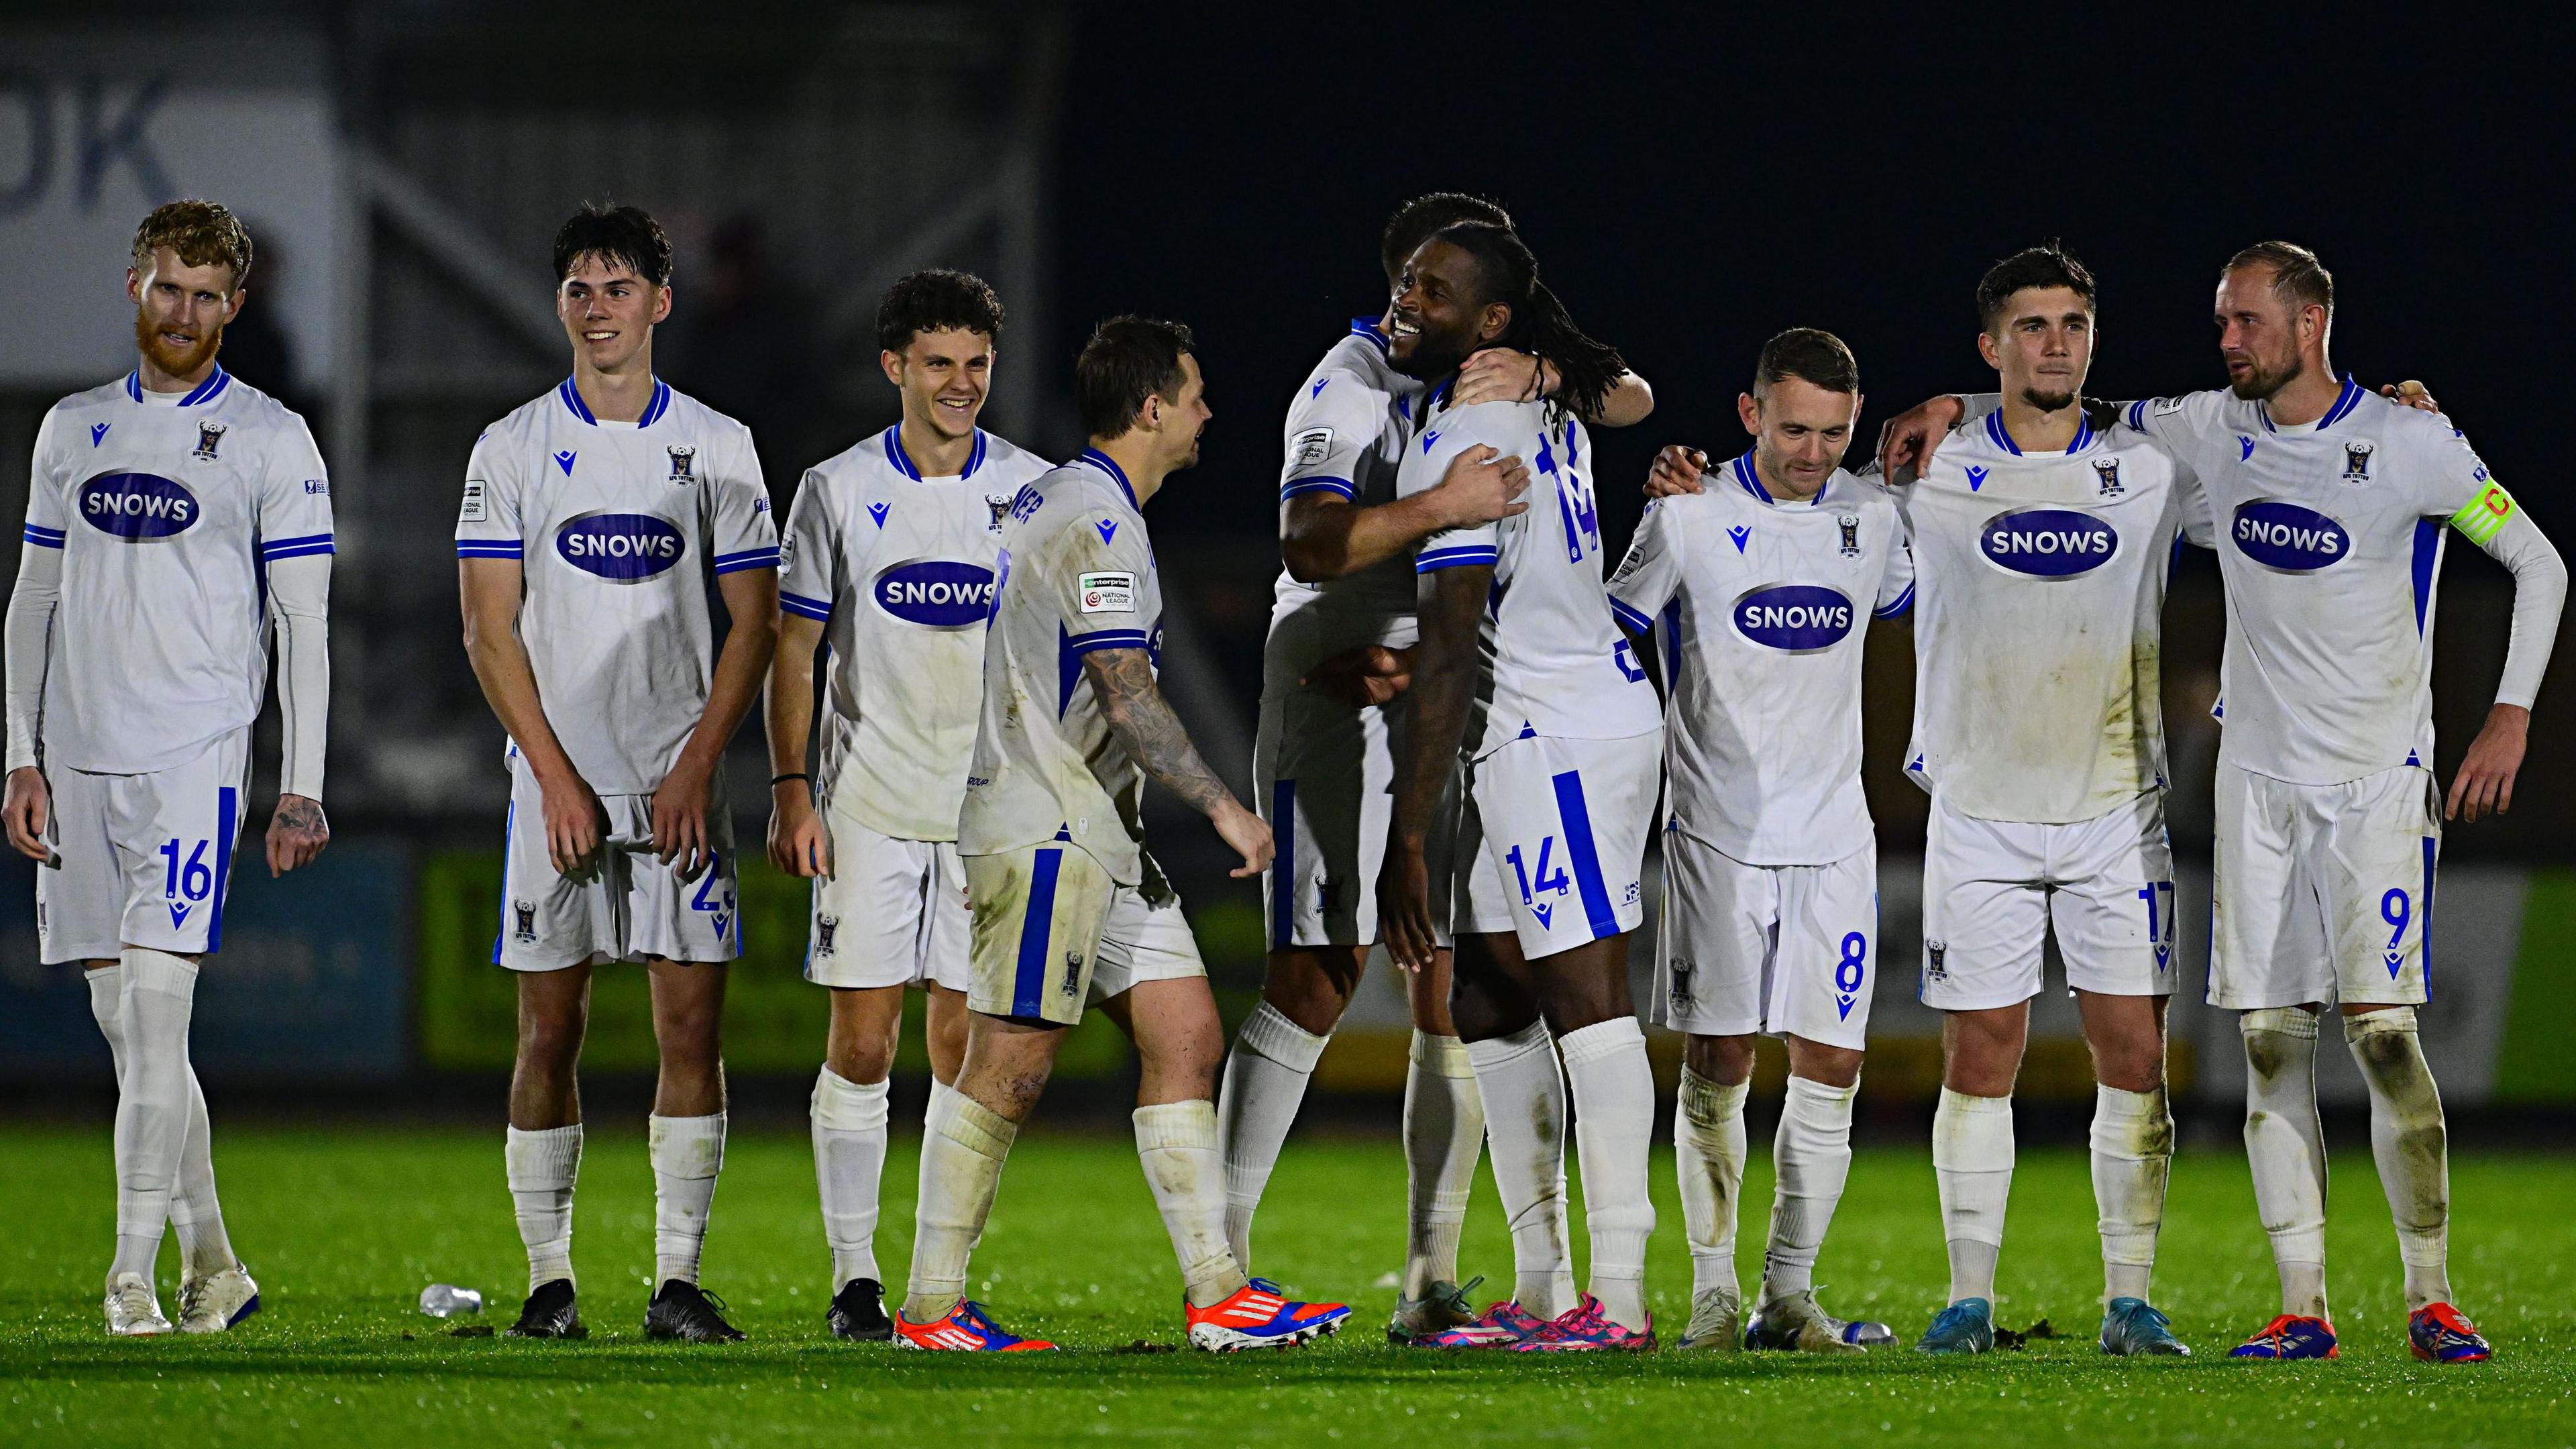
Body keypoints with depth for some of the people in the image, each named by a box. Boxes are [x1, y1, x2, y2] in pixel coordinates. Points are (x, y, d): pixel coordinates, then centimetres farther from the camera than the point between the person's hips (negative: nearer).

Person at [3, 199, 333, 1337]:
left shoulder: (270, 439, 1)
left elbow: (303, 623, -1)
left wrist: (302, 786, -7)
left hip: (195, 754, -5)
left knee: (154, 1004, -15)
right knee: (122, 1022, 6)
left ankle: (133, 1275, -15)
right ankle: (211, 1263, 16)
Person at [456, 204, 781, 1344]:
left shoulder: (716, 446, 6)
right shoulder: (513, 447, 4)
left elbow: (753, 622, 4)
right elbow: (489, 631, 0)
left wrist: (699, 768, -7)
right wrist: (557, 777, -9)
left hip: (680, 785, 0)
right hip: (557, 779, 0)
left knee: (691, 1023, -4)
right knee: (550, 1027, 0)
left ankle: (677, 1279, -1)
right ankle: (549, 1281, 5)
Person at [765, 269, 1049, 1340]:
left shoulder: (1031, 492, 4)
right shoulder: (839, 491, 2)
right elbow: (794, 651, 4)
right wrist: (791, 790, -5)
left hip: (993, 803, 1)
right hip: (869, 803, -1)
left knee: (965, 1047, 1)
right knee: (861, 1043, -4)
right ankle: (854, 1279, 0)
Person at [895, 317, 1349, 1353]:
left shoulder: (1052, 501, 17)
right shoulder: (1098, 522, -15)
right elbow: (1128, 699, -19)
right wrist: (1223, 807, -14)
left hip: (1099, 835, 11)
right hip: (1044, 829, -11)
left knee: (1186, 1035, 6)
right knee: (1010, 1065, -7)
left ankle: (1216, 1295, 5)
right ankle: (929, 1308, -3)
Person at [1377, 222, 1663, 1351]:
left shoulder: (1463, 448, -18)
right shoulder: (1547, 411, 10)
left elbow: (1450, 657, -21)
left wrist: (1406, 838, -19)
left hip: (1557, 737, -10)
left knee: (1585, 997, -9)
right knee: (1489, 1004, 12)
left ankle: (1619, 1294, -10)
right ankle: (1540, 1288, 14)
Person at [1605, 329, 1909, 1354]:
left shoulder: (1872, 515, 5)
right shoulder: (1690, 517, -6)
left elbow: (1906, 605, 25)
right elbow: (1618, 632, 3)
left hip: (1835, 834, 3)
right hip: (1719, 832, -3)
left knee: (1830, 1064, -1)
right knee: (1717, 1060, -3)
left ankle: (1790, 1294, 7)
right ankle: (1713, 1292, 5)